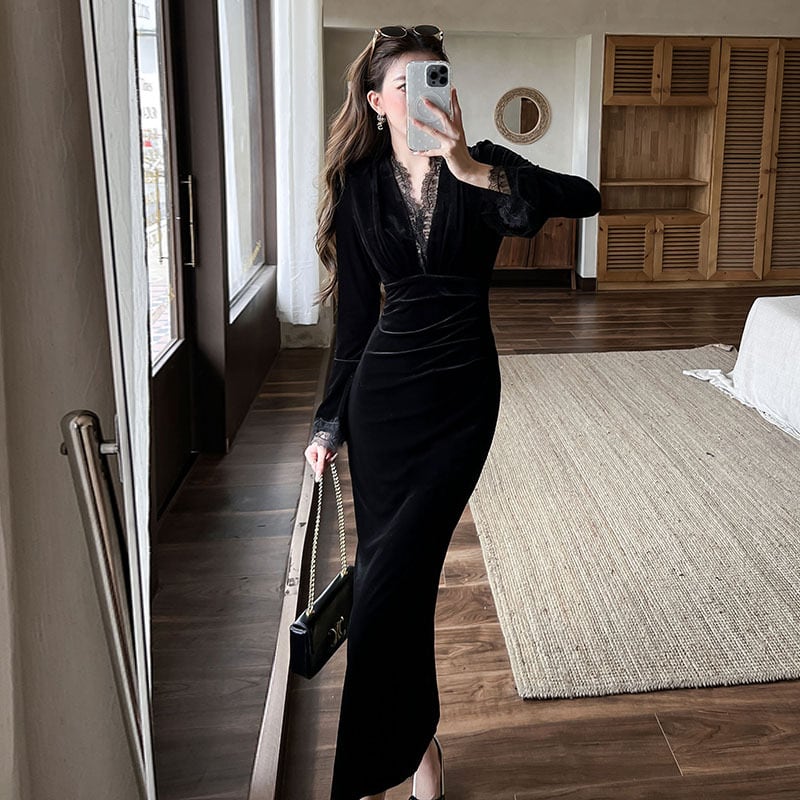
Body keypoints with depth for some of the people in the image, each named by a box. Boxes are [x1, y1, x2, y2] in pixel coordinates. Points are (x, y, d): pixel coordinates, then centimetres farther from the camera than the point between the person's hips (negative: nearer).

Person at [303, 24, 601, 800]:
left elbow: (583, 198, -20)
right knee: (389, 568, 7)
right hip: (383, 389, 2)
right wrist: (330, 421, 9)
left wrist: (475, 171, -32)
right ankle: (417, 735, 31)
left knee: (393, 577, -9)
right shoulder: (359, 187, 3)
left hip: (463, 392, -2)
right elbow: (355, 313, 7)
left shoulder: (480, 166, -3)